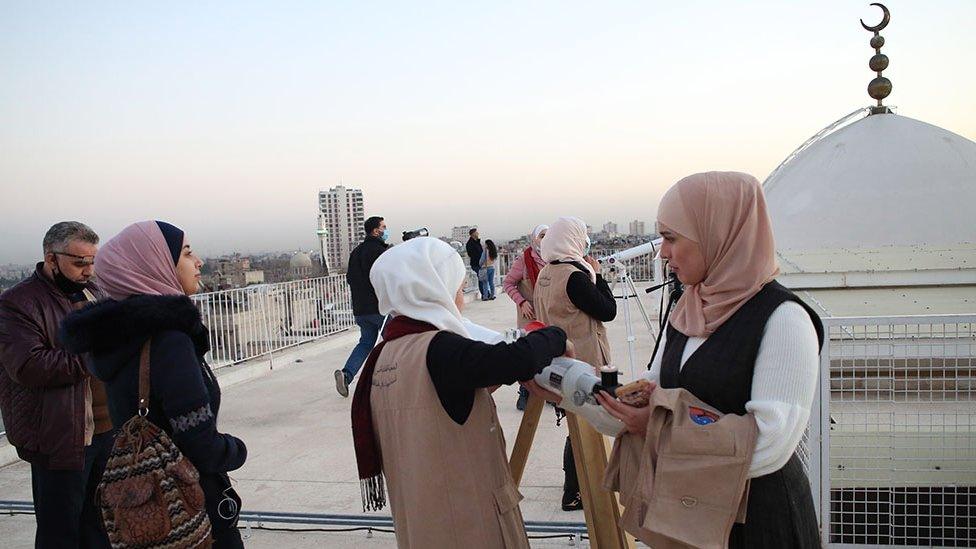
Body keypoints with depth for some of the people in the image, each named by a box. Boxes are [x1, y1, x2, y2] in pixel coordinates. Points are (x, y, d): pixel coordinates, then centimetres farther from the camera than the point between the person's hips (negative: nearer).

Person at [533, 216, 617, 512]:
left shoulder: (545, 274, 6)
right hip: (583, 362, -9)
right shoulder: (574, 276, -21)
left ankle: (574, 480, 35)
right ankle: (573, 494, 10)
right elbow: (608, 310, -14)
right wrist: (598, 274, -5)